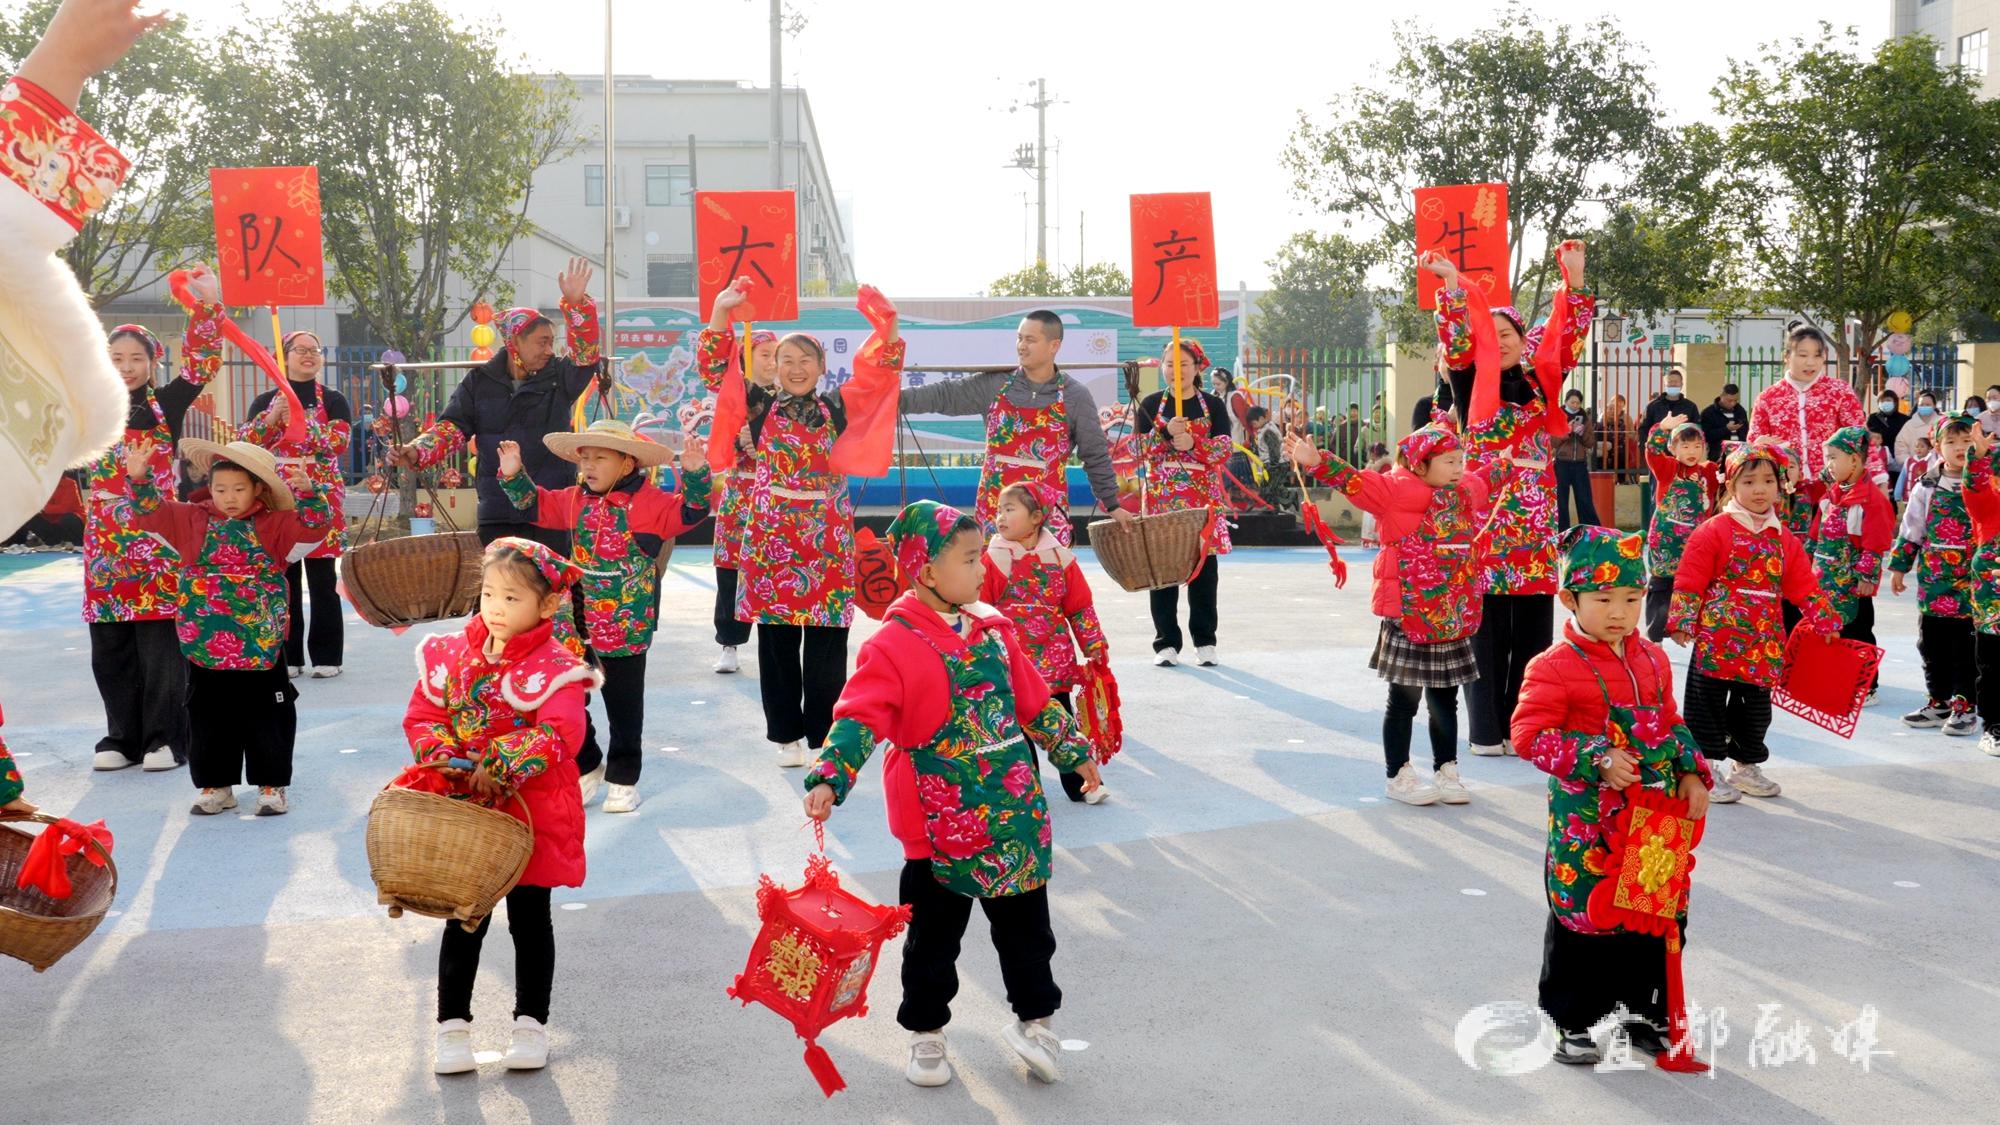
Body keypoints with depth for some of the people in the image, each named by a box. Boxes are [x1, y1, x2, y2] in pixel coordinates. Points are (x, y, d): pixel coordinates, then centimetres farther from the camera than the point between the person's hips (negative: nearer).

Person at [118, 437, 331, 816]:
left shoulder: (273, 525, 0)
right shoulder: (192, 520, 6)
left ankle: (272, 785, 15)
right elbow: (152, 512, 3)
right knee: (208, 717, 10)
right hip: (204, 642, 2)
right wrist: (139, 478, -11)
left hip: (260, 643, -2)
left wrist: (306, 492, -24)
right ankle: (216, 785, 22)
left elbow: (314, 525, -9)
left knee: (266, 716, 4)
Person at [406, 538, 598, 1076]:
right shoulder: (451, 654, -1)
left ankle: (531, 1022, 26)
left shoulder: (556, 667, -13)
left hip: (533, 815, -2)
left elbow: (560, 734, -24)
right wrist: (447, 759, -16)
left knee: (530, 920, 11)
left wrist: (497, 766, -29)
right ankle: (452, 1023, 23)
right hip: (463, 813, 3)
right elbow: (422, 715, 1)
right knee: (464, 921, 11)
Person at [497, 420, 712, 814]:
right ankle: (586, 767, 29)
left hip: (626, 627, -5)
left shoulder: (649, 502, -11)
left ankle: (623, 778, 21)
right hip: (576, 623, 5)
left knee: (624, 706, 8)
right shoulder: (573, 499, 5)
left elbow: (689, 511, -18)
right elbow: (536, 504, 18)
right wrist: (513, 476, 7)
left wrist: (694, 475, -32)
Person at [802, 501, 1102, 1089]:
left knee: (1026, 927, 16)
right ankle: (925, 1032, 28)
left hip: (1015, 815, 5)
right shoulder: (894, 645, -15)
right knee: (933, 936, 11)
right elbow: (860, 717, -22)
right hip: (939, 823, -5)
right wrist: (829, 778, -35)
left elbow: (1033, 699, 15)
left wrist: (1073, 752, 20)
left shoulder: (992, 628, 4)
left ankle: (1034, 1018, 33)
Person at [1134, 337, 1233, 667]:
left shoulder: (1213, 406, 6)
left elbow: (1224, 450, -4)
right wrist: (1166, 433, -18)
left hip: (1203, 497, 0)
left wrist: (1193, 444, -19)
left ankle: (1205, 641, 10)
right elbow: (1140, 449, -2)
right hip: (1161, 496, 0)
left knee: (1203, 567, 1)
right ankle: (1166, 642, 5)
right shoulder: (1150, 405, 7)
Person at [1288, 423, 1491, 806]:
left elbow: (1487, 480, 33)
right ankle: (1399, 776, 13)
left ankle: (1446, 771, 25)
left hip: (1454, 621, 6)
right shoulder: (1398, 491, -11)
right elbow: (1355, 481, -23)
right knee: (1404, 700, 4)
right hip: (1409, 619, -6)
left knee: (1445, 700, 15)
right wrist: (1317, 462, -37)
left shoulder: (1467, 492, 9)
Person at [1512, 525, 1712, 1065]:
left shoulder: (1653, 659, 9)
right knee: (1581, 918, 1)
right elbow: (1529, 731, -20)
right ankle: (1573, 1023, 15)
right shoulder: (1555, 666, -12)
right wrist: (1597, 760, -26)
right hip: (1587, 822, -6)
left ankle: (1644, 1012, 29)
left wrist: (1692, 773, 6)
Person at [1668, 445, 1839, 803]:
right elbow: (1689, 582, -8)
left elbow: (1803, 585, 13)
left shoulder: (1784, 539, 10)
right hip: (1717, 638, -5)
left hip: (1763, 642, 5)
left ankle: (1746, 767, 29)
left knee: (1756, 703, 14)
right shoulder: (1714, 532, -7)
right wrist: (1682, 622, -12)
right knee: (1709, 703, 1)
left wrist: (1824, 621, 9)